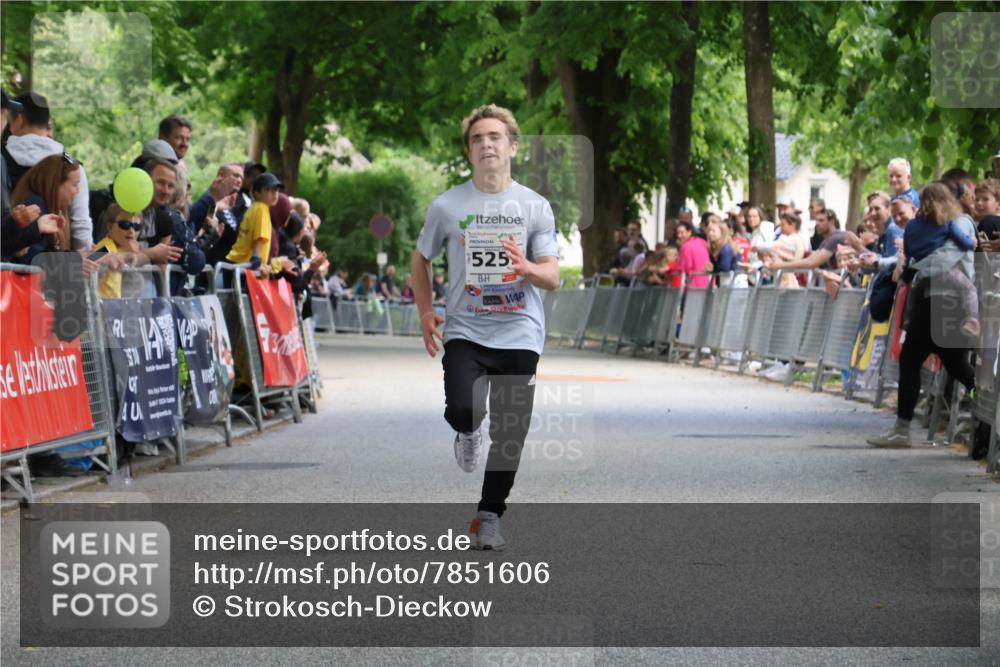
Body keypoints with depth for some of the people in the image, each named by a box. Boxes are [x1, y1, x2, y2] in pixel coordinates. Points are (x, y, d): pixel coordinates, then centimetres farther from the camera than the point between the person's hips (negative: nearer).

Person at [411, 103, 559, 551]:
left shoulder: (534, 207, 1)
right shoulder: (447, 206, 0)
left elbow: (553, 278, -2)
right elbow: (421, 259, 15)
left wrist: (527, 268, -24)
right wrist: (425, 313, 4)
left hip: (519, 335, 1)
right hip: (465, 332, -1)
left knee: (509, 432, 1)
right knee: (463, 410, -23)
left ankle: (489, 517, 17)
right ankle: (468, 433, 15)